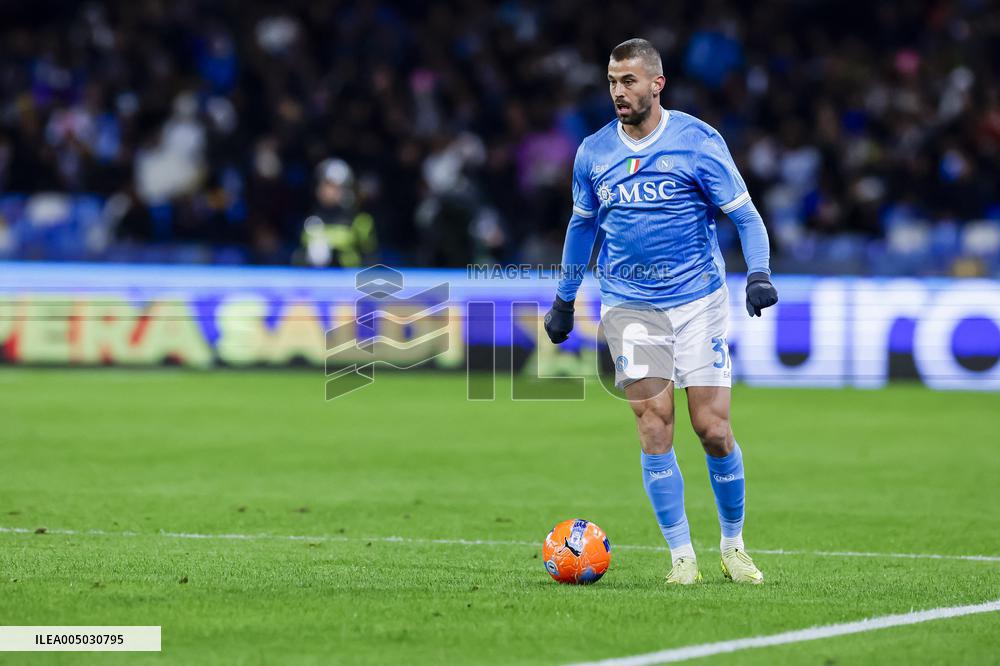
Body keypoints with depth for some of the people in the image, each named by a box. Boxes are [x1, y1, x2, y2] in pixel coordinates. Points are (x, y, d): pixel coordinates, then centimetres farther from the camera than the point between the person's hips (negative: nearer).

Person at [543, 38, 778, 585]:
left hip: (698, 299, -2)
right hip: (629, 304, 2)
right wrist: (564, 298, 23)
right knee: (653, 422, -12)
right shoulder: (593, 151, 5)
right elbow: (582, 224, 20)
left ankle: (734, 545, 17)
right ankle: (681, 556, -5)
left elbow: (744, 215, -3)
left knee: (713, 430, -4)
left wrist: (759, 273, -19)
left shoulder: (698, 141, -5)